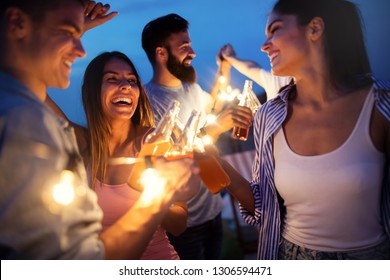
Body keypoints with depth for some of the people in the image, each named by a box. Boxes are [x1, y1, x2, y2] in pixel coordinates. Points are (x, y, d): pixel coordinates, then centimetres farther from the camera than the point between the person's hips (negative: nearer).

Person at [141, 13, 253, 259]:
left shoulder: (191, 87, 5)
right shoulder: (149, 101, -21)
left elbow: (210, 104, 29)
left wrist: (224, 69, 16)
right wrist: (217, 126, -30)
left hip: (213, 208, 8)